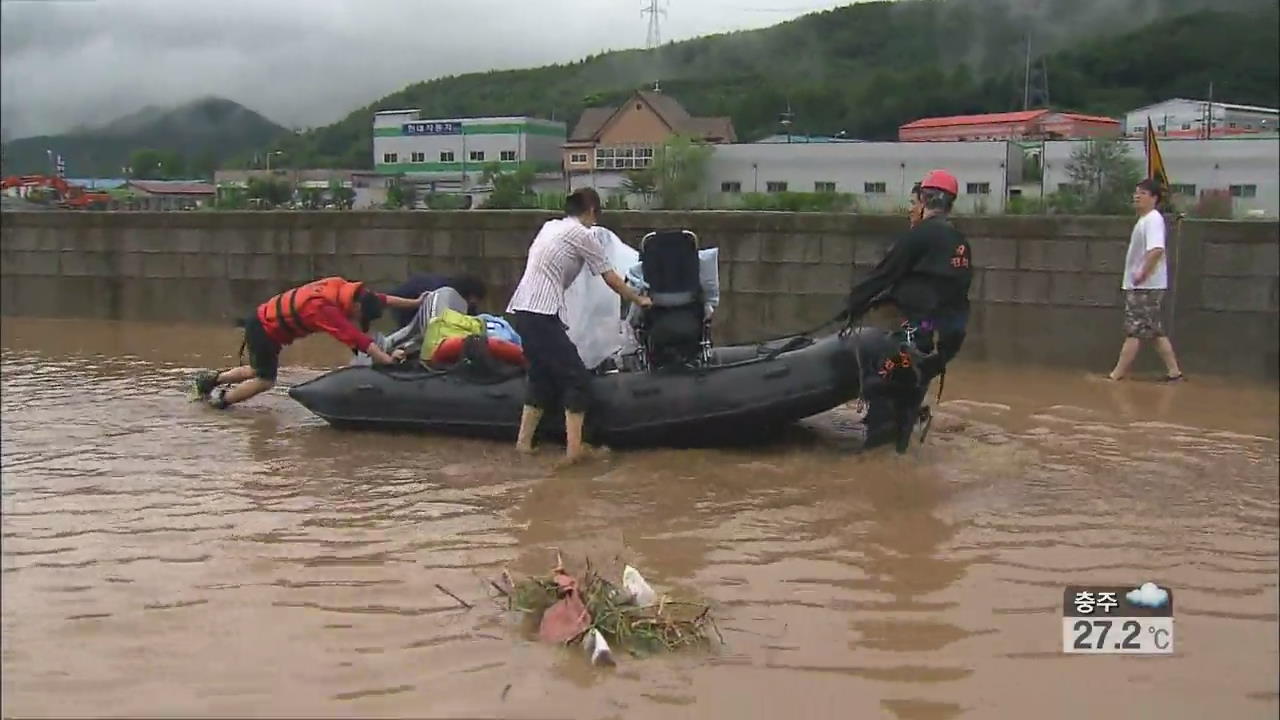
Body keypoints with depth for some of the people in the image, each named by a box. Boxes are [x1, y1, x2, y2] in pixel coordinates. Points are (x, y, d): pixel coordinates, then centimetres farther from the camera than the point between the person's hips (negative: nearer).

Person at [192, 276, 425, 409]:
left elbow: (378, 298, -2)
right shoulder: (324, 308, -35)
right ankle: (222, 399, 19)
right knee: (265, 380, -1)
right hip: (264, 330, -9)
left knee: (257, 371, 22)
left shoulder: (341, 287, -12)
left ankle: (211, 379, 35)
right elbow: (356, 338, -39)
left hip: (265, 319, 9)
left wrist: (414, 302, 0)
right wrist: (387, 360, -42)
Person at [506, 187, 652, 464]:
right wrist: (639, 299, 20)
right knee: (576, 378, -2)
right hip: (541, 314, -8)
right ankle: (574, 448, -8)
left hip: (522, 310, 8)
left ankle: (524, 441, 20)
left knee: (542, 376, 19)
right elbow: (611, 279, 6)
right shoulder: (581, 234, -1)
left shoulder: (549, 227, 18)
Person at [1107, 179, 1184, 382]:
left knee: (1134, 331, -6)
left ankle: (1117, 374, -3)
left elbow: (1156, 250, -29)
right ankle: (1173, 371, 14)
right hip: (1140, 286, 10)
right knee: (1156, 331, 11)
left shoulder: (1153, 220, -15)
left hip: (1145, 286, -10)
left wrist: (1142, 274, -25)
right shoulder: (1144, 220, 16)